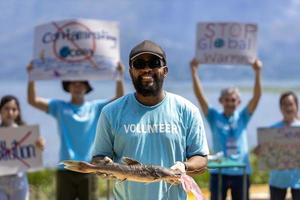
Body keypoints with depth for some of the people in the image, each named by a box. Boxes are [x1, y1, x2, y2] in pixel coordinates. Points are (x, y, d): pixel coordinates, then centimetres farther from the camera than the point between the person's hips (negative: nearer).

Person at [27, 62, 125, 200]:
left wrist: (120, 77, -21)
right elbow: (33, 101, -4)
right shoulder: (59, 107, 6)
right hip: (65, 170, 0)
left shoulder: (96, 107, 6)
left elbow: (119, 99, -7)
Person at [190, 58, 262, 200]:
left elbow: (256, 96, -8)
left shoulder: (243, 117, 3)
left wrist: (257, 73, -22)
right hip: (219, 172, -1)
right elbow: (200, 96, -9)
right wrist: (194, 72, -20)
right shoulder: (214, 117, 1)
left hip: (240, 172, 1)